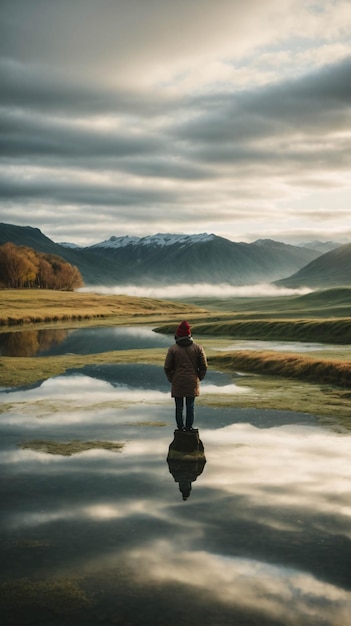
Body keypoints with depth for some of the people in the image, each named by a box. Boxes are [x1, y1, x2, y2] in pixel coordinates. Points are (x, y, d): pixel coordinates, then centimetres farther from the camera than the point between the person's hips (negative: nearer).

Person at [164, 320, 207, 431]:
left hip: (177, 383, -1)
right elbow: (204, 366, 2)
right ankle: (189, 428, 10)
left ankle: (181, 428, 9)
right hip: (192, 383, 1)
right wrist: (199, 378, 15)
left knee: (179, 407, 7)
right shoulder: (197, 348, 0)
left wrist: (171, 379, 11)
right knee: (190, 407, 8)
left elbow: (167, 367, -3)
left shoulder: (173, 349, -5)